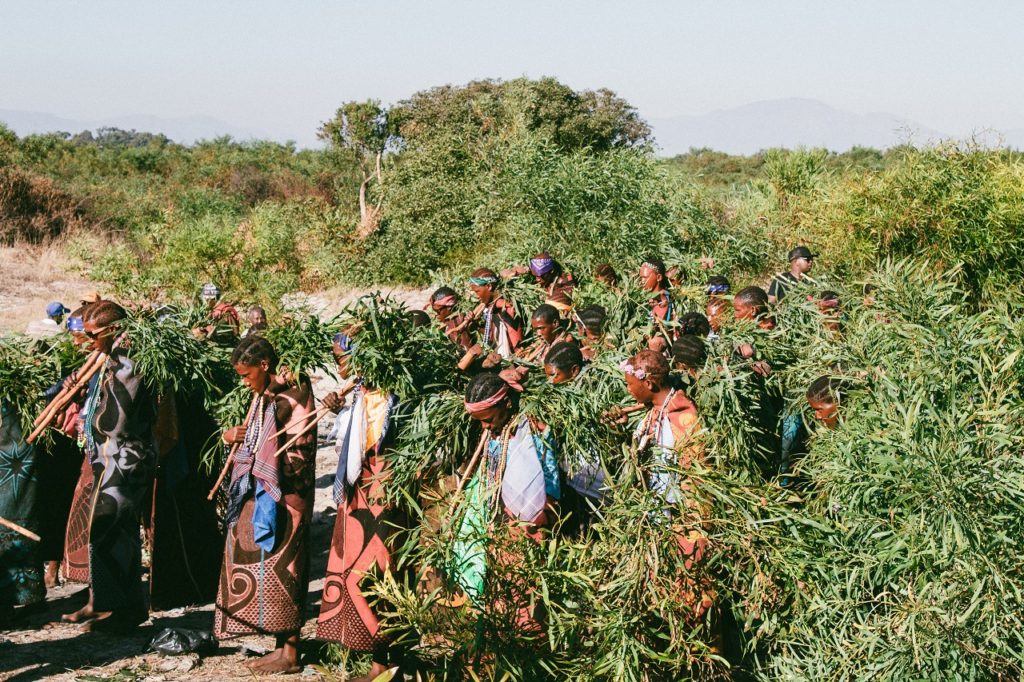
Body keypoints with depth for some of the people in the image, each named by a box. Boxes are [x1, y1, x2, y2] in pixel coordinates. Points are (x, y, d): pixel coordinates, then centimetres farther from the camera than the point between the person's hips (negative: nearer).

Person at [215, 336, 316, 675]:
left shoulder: (293, 395, -13)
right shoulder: (262, 397, 12)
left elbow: (300, 450, -16)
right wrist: (235, 436, 0)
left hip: (281, 498, -9)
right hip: (257, 494, 9)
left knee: (280, 568, -5)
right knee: (260, 569, 9)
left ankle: (289, 652, 2)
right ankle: (282, 646, 15)